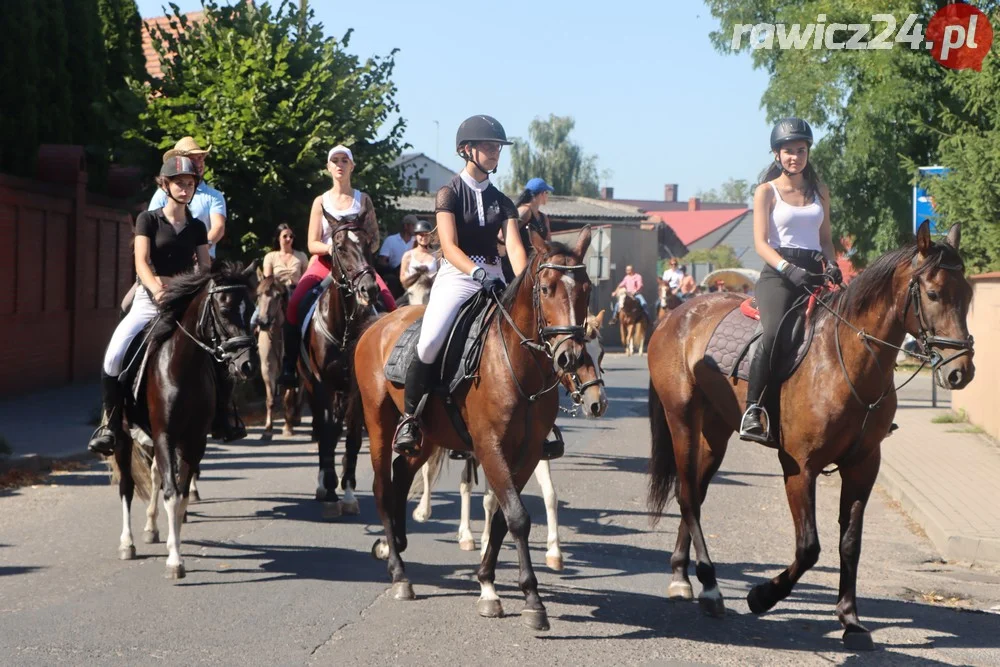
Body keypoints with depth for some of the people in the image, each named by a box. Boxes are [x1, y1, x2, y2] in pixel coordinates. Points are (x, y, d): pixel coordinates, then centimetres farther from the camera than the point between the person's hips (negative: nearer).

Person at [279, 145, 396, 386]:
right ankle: (289, 364, -17)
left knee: (389, 303, -24)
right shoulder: (321, 202, 8)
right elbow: (312, 244, 3)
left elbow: (375, 240, 6)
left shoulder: (363, 200, 9)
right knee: (295, 303, -26)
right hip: (325, 263, 0)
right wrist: (330, 248, -18)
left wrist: (363, 250, -15)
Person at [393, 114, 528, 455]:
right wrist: (478, 273, -31)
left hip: (493, 281, 5)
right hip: (455, 277, -5)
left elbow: (514, 247, -1)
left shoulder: (502, 202, 13)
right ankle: (409, 417, -13)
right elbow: (449, 246, -13)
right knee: (430, 341, -29)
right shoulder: (450, 194, 0)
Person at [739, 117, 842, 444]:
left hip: (814, 274, 6)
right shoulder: (767, 191, 4)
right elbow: (761, 243, -5)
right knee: (775, 332, -31)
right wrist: (789, 269, -22)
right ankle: (752, 411, -31)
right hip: (777, 274, -6)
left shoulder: (819, 191, 19)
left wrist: (832, 265, 0)